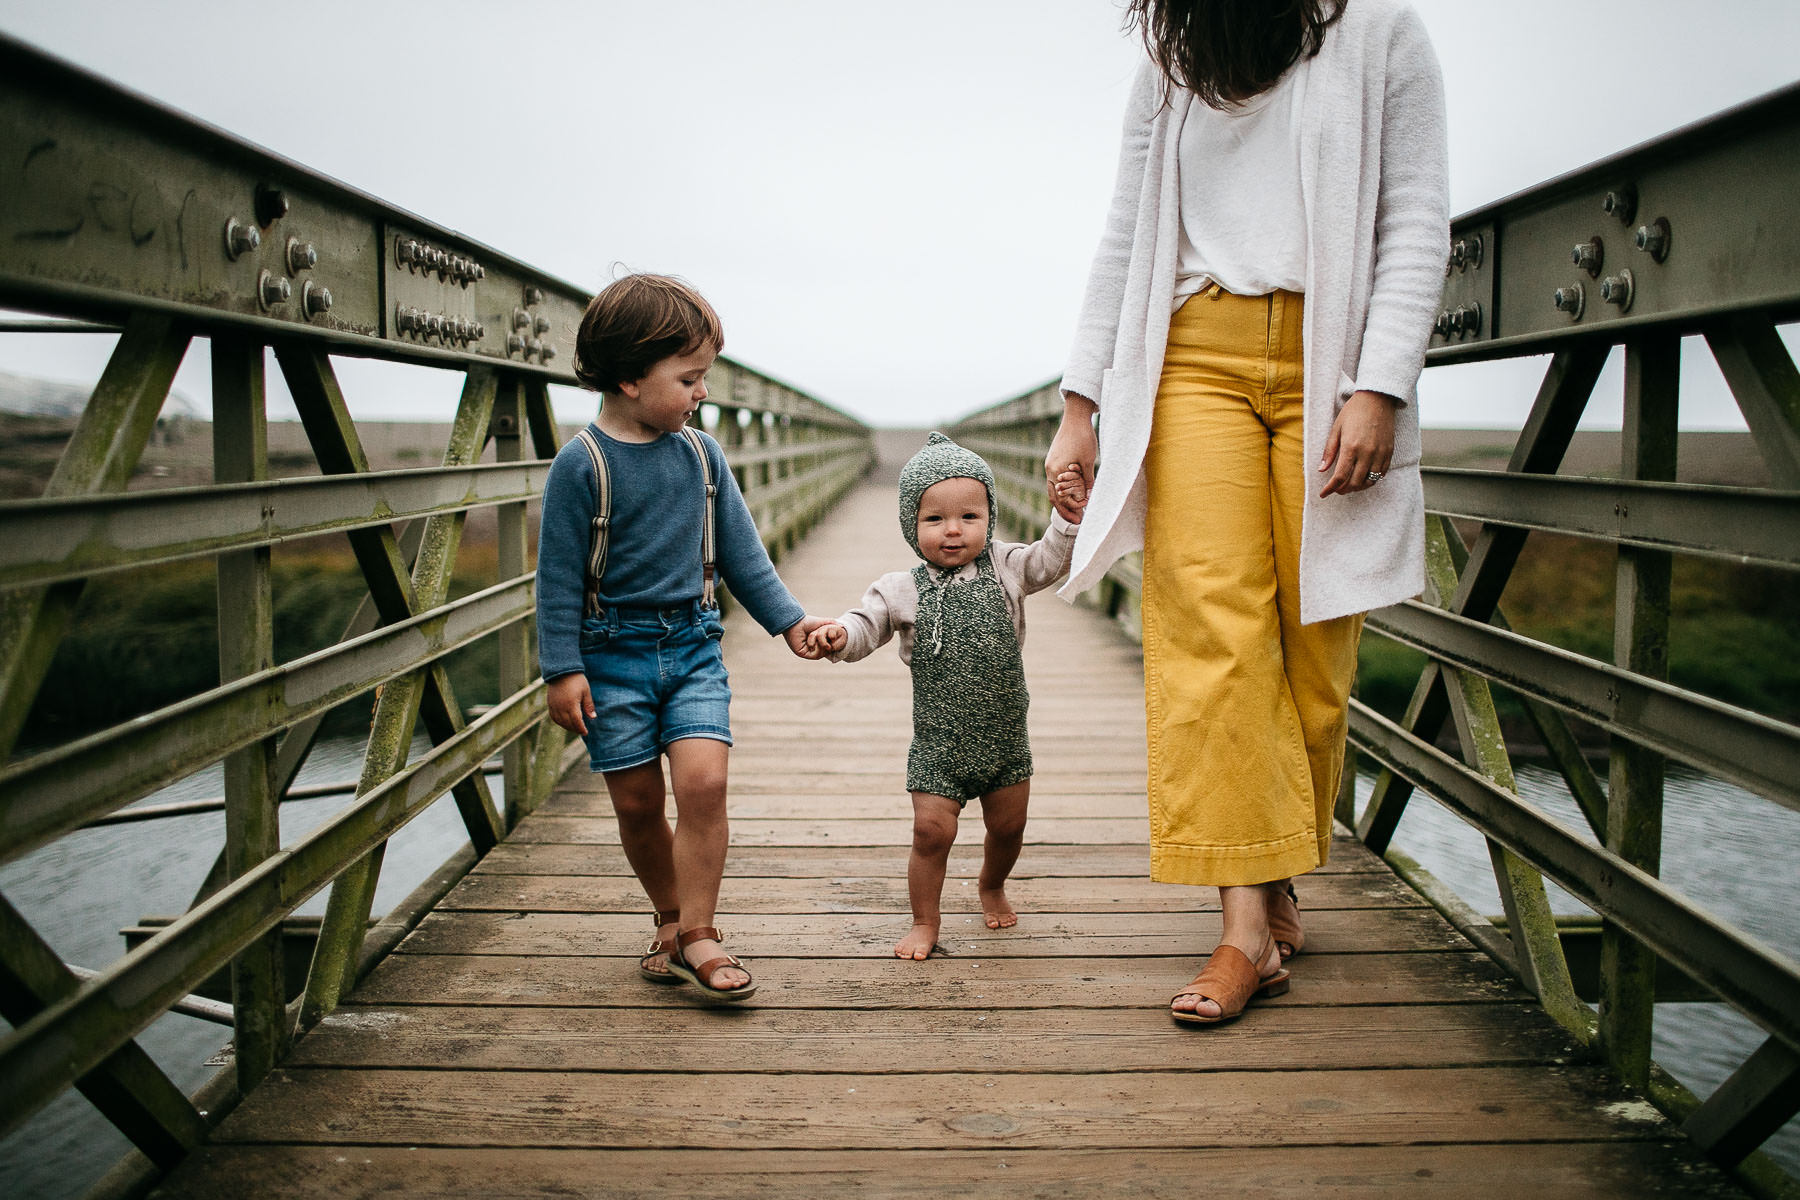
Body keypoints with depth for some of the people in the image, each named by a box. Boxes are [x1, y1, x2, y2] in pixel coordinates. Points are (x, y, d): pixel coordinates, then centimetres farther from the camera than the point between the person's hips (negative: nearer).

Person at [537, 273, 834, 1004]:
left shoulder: (701, 454, 3)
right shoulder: (582, 464, -10)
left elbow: (739, 551, 12)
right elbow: (559, 572, -8)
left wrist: (788, 619, 9)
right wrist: (563, 669, -10)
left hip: (693, 646, 3)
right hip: (614, 652, -2)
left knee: (703, 780, -13)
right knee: (637, 803, 6)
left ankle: (695, 933, -2)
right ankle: (671, 917, 28)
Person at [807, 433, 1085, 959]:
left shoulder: (1004, 568, 0)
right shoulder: (901, 590, -5)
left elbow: (1048, 561, 7)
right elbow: (865, 626, -7)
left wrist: (1069, 521, -9)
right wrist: (838, 635, -28)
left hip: (1005, 736, 3)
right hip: (938, 743, -2)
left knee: (1008, 825, 16)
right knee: (932, 831, -7)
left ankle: (991, 886, 48)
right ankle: (925, 920, 14)